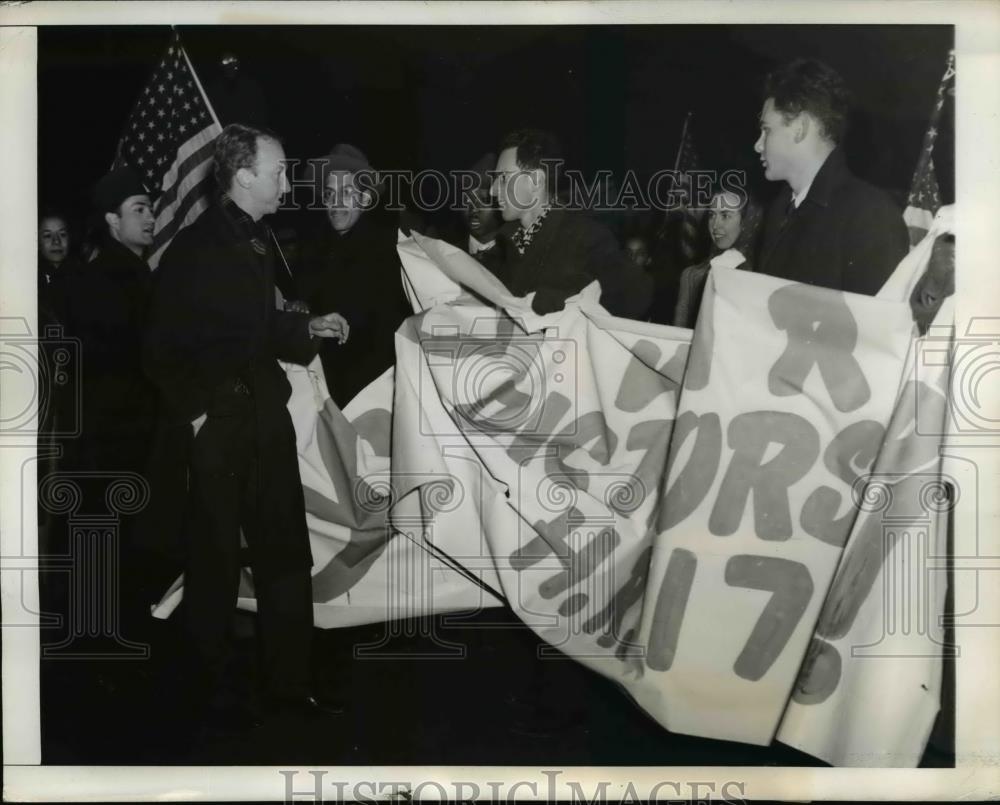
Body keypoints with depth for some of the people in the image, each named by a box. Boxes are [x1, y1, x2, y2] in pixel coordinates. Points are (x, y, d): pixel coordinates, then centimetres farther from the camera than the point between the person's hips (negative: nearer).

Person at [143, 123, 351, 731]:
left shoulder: (261, 240, 10)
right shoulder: (195, 249, -12)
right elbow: (166, 348, -11)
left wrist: (310, 328, 4)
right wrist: (196, 413, -15)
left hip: (267, 420, 7)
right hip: (216, 430, -7)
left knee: (288, 559, 10)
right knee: (216, 566, 6)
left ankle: (290, 684, 23)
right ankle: (209, 691, 23)